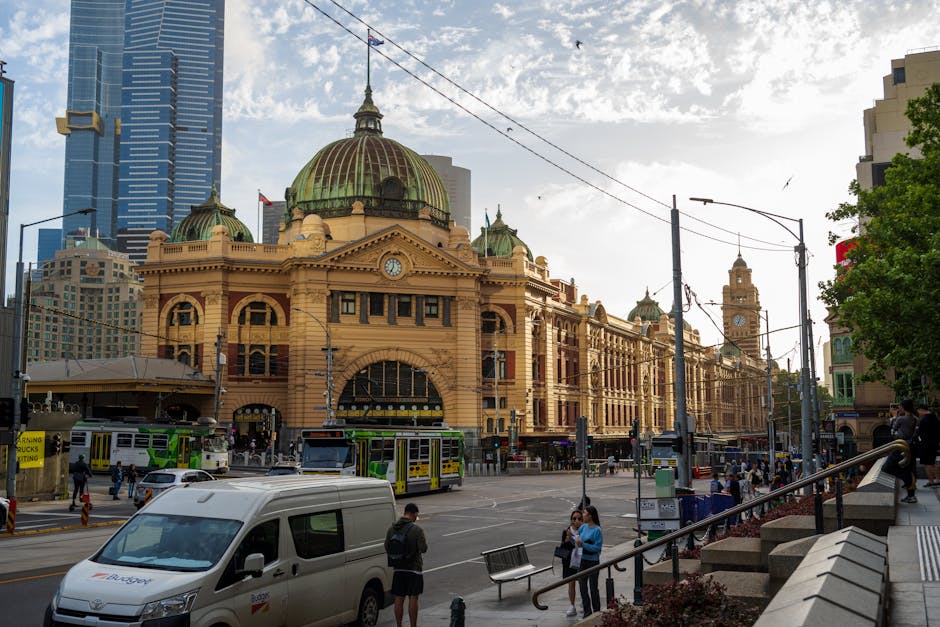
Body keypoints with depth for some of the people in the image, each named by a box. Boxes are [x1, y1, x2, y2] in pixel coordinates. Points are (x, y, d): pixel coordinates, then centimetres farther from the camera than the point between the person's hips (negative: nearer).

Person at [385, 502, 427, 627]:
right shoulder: (416, 529, -15)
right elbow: (423, 548, -16)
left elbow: (386, 548, 5)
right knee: (413, 598, 3)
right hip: (414, 568, -4)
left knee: (399, 599, 9)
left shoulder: (392, 528, 1)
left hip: (398, 569, 4)